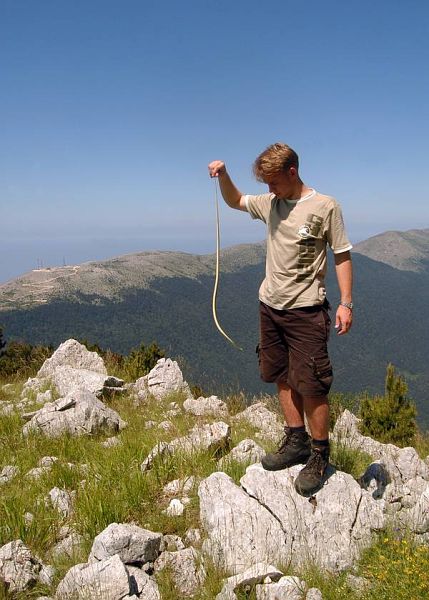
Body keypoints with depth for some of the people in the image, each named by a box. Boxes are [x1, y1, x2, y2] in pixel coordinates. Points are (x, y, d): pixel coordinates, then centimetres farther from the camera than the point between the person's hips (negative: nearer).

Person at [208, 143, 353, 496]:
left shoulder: (325, 207, -9)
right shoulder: (271, 203, 8)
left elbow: (342, 255, -6)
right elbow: (234, 201, 24)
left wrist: (346, 302, -11)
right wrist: (223, 175, 5)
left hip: (306, 310, -6)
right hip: (270, 306, 6)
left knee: (311, 385, -5)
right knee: (283, 378, 13)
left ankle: (320, 455, 10)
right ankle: (296, 441, 28)